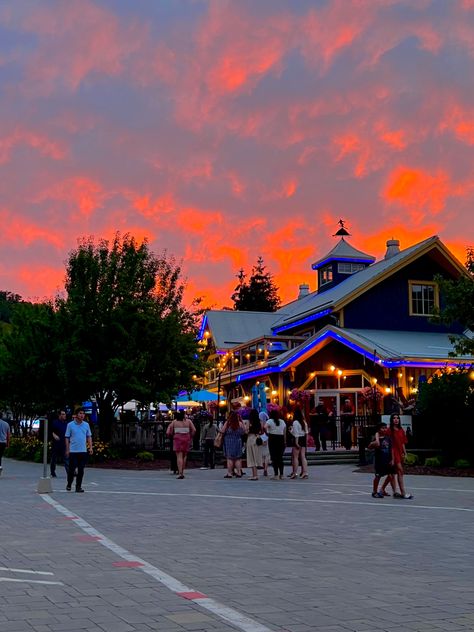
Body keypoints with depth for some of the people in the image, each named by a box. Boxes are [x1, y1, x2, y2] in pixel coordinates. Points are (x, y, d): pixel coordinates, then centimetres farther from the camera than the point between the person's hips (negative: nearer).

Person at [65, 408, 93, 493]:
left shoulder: (86, 425, 8)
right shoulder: (70, 425, -1)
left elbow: (89, 436, 12)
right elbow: (67, 438, 1)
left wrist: (90, 447, 2)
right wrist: (67, 450, -3)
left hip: (83, 451, 3)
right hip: (73, 451, -3)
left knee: (81, 470, 3)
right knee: (72, 469, 1)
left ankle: (78, 486, 10)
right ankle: (69, 484, 20)